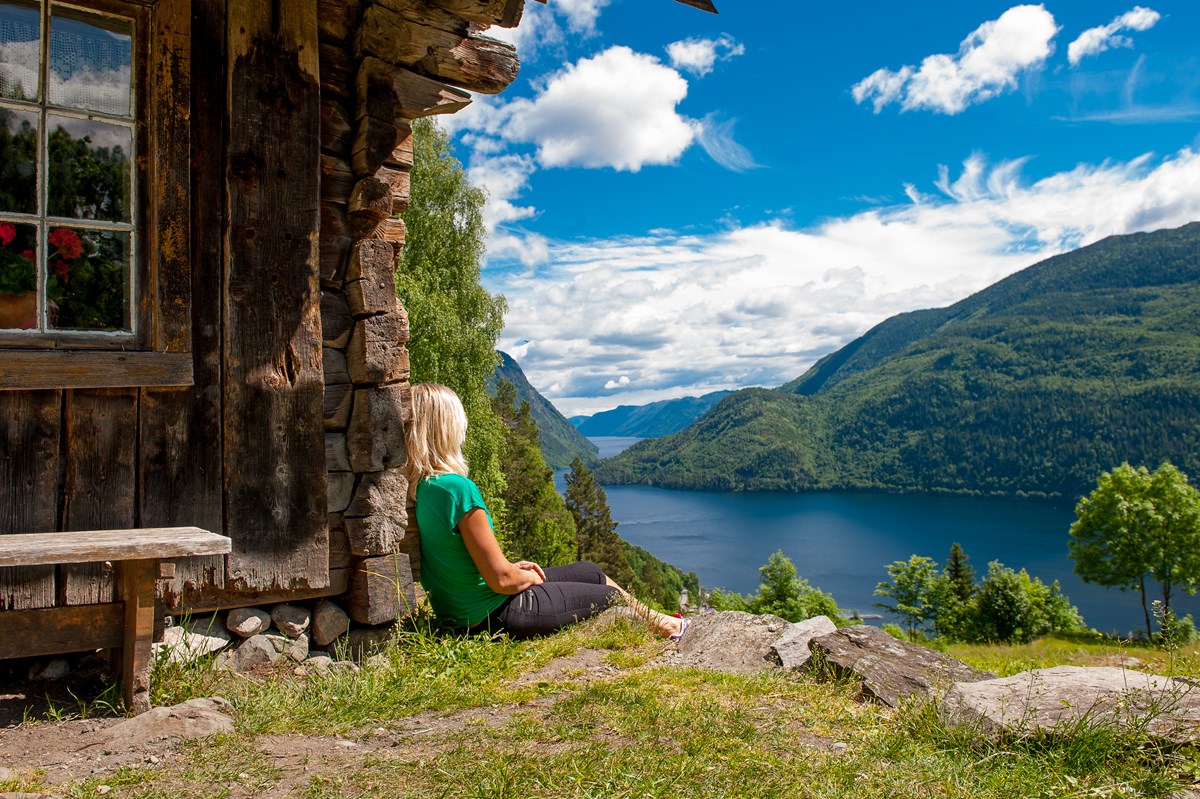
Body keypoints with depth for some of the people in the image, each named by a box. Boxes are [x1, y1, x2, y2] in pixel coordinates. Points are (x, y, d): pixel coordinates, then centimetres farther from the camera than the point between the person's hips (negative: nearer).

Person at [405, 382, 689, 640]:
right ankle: (667, 627, 43)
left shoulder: (416, 489, -2)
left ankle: (662, 622, 43)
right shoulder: (458, 488, -29)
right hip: (496, 615, -9)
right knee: (613, 597, 14)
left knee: (591, 572, 23)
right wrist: (530, 577, -3)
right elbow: (501, 580, -25)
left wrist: (512, 567, 10)